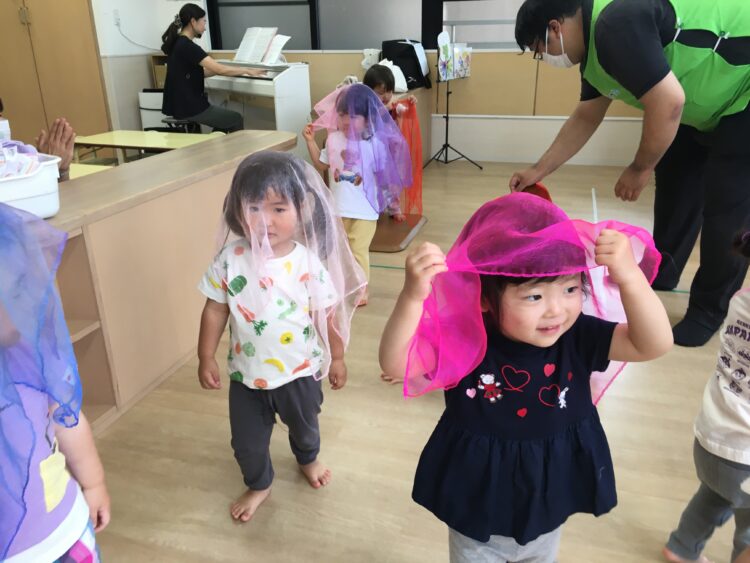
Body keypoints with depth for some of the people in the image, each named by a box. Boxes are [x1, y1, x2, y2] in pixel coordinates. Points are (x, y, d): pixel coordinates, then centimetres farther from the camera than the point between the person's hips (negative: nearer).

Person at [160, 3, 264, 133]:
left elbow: (200, 73, 16)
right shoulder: (187, 46, -19)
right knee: (236, 119, 9)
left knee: (225, 117, 27)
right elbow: (220, 69, -23)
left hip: (180, 104, 9)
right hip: (189, 108, -9)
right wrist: (247, 70, -8)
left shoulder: (178, 43, 11)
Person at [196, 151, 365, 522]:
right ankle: (258, 485, 48)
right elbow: (215, 310, -5)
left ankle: (308, 459, 62)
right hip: (247, 374, 1)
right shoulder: (231, 260, -16)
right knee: (247, 441, 17)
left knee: (304, 425, 27)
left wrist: (336, 358, 1)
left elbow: (327, 313, -8)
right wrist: (206, 358, -1)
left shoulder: (309, 263, -20)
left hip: (300, 370, 0)